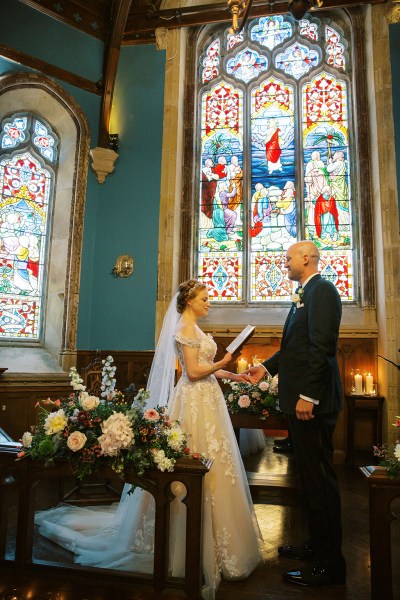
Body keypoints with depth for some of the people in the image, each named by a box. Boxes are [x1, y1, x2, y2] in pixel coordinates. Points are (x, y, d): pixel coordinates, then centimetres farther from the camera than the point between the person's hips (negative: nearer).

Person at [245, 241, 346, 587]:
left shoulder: (322, 291, -13)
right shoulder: (305, 295, 17)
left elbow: (321, 347, -22)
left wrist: (308, 396, -24)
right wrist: (267, 367, 17)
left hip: (313, 401, -10)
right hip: (300, 399, 10)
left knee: (320, 478, 0)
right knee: (311, 476, 18)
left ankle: (330, 564, 14)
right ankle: (317, 545, 34)